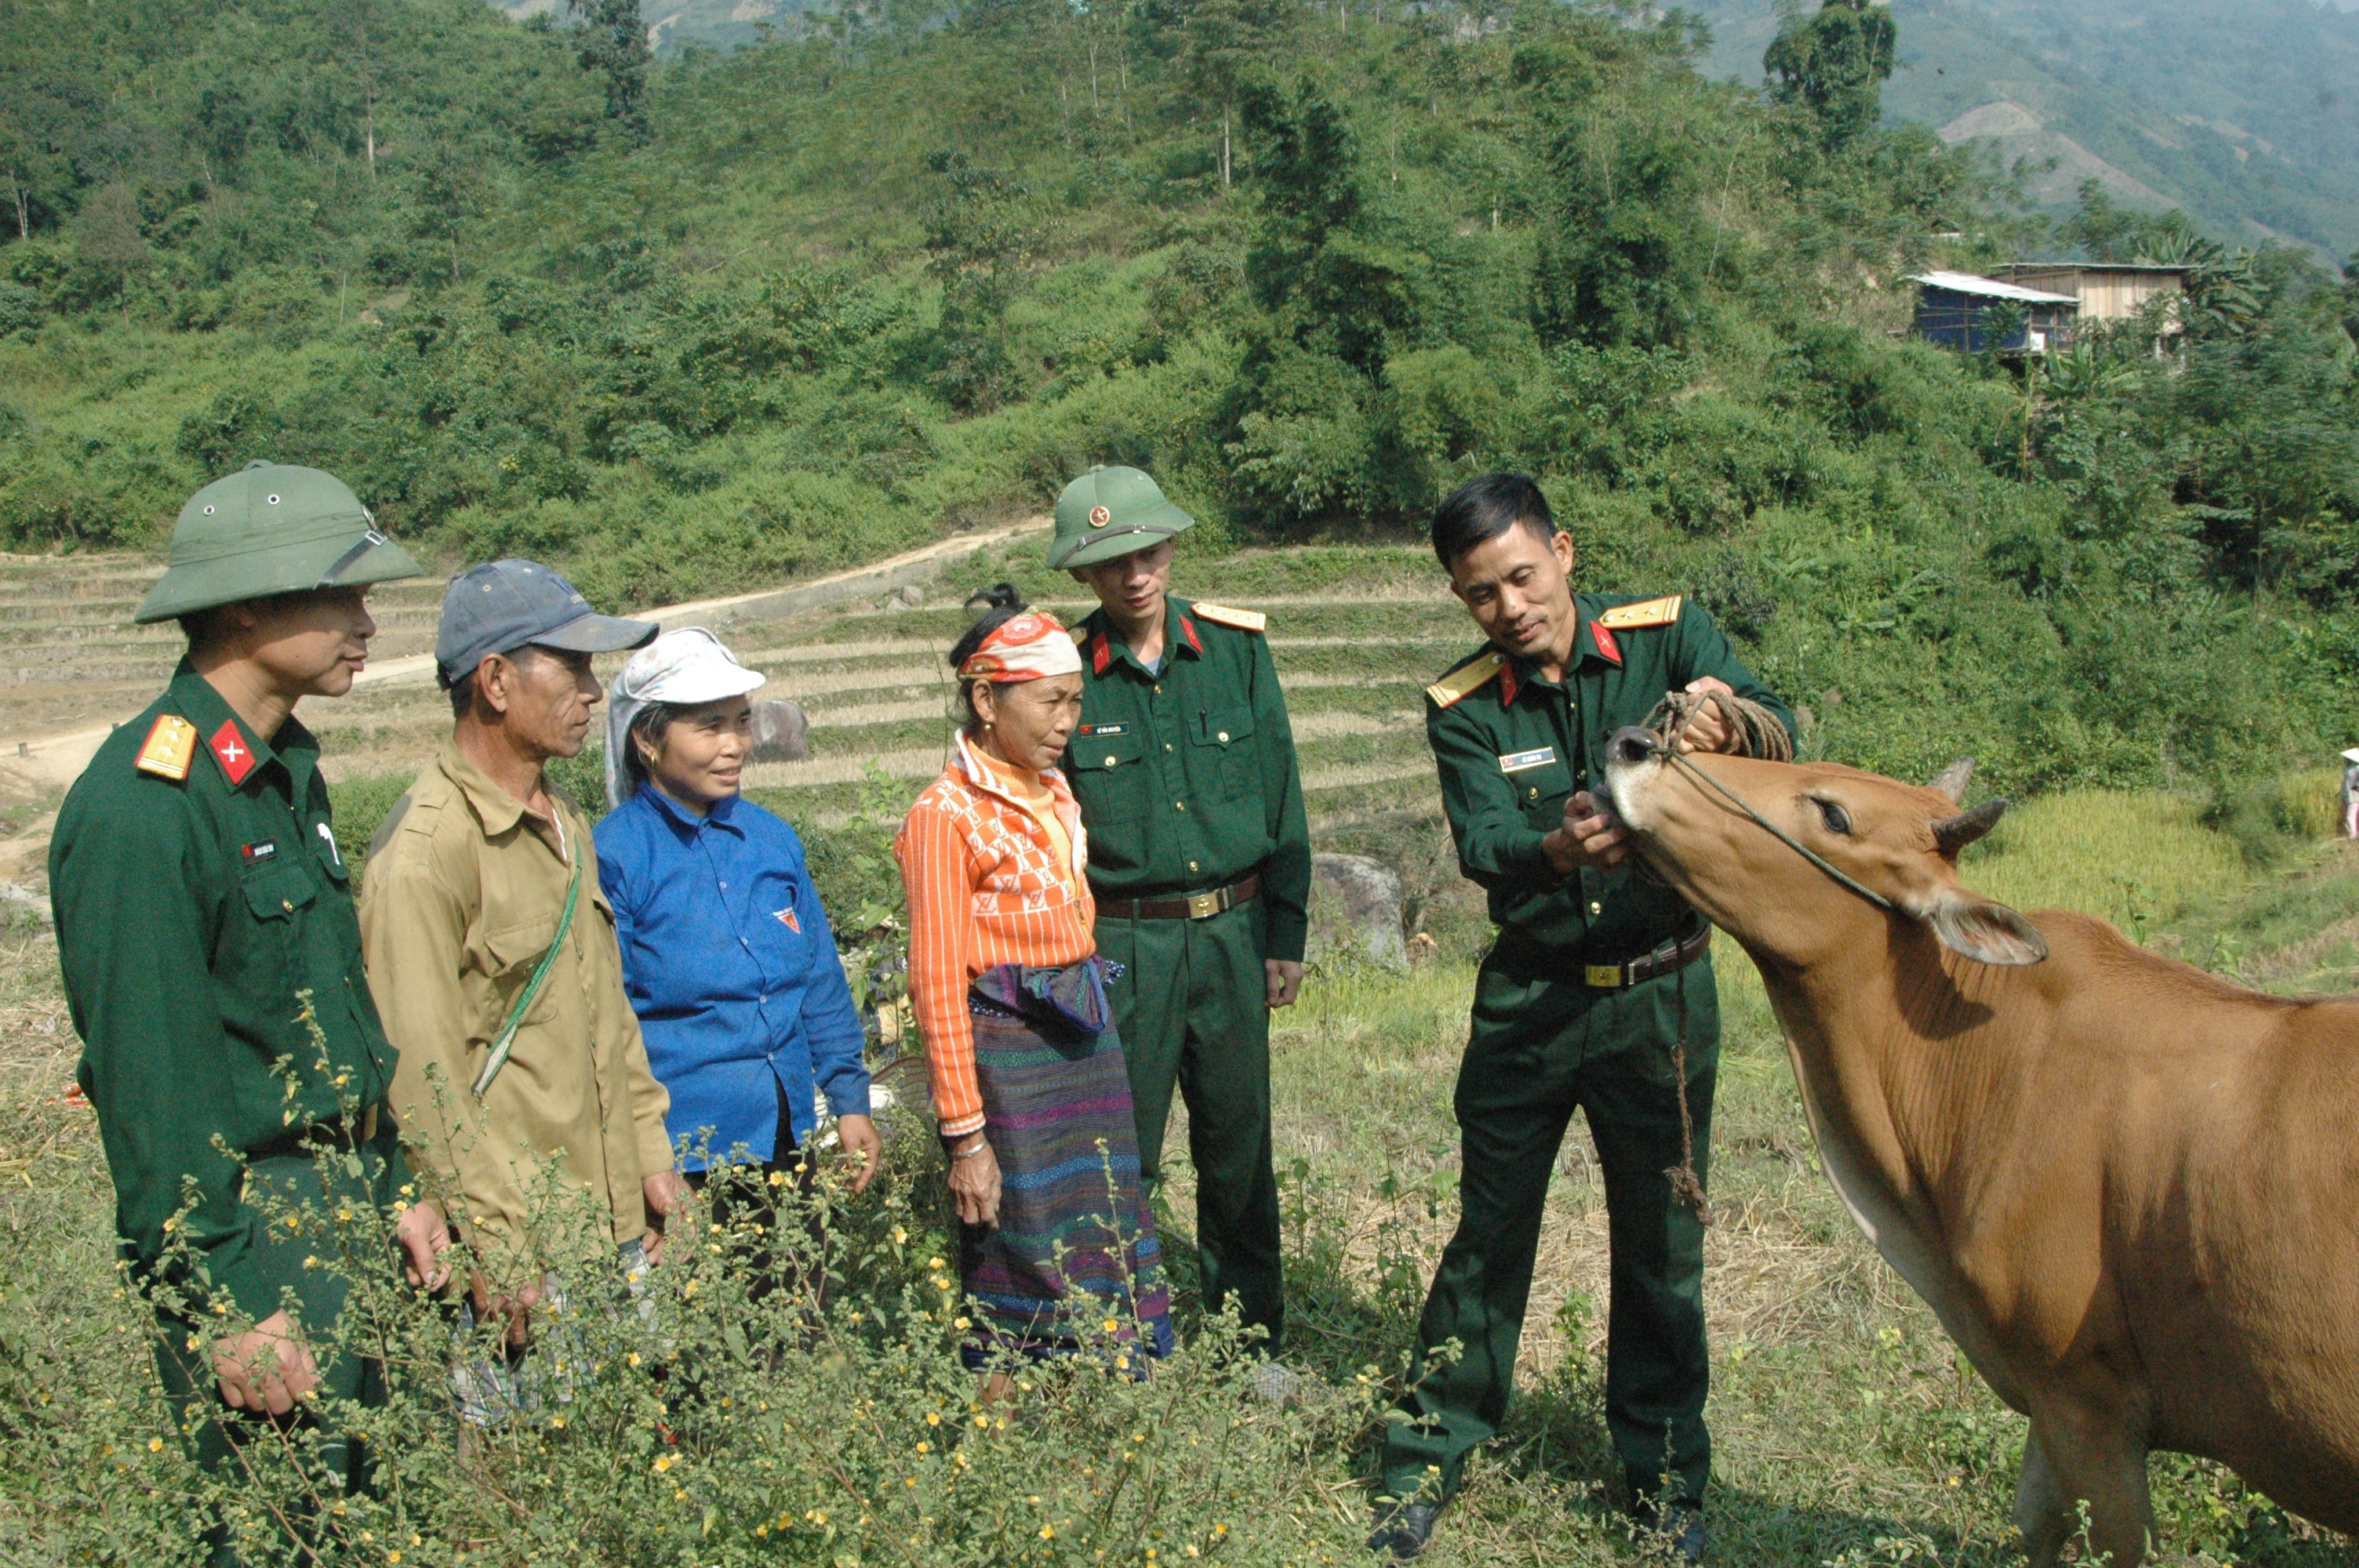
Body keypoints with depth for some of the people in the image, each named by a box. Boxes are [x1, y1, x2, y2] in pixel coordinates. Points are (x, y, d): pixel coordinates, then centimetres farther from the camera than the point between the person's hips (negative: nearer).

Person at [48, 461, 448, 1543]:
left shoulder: (288, 770, 11)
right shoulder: (141, 809, -19)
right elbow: (147, 1079, -20)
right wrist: (230, 1306, -18)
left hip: (341, 1210, 9)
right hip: (244, 1225, -9)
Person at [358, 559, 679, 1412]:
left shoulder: (563, 824, 13)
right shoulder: (425, 850, -17)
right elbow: (419, 1073, -18)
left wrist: (651, 1157, 16)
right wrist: (496, 1246, -17)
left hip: (615, 1222, 9)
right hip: (520, 1254, -8)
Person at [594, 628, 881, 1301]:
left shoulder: (771, 840, 7)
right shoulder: (619, 855, -9)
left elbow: (822, 983, 16)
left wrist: (849, 1099, 13)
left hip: (786, 1144, 6)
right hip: (682, 1155, -5)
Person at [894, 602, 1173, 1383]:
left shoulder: (1057, 796, 11)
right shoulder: (948, 813, -10)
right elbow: (938, 982, -12)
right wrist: (966, 1135, -14)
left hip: (1086, 1042, 7)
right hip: (1005, 1053, -7)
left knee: (1109, 1251, 9)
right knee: (1017, 1270, 0)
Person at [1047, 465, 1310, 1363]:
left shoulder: (1237, 649, 2)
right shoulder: (1068, 677, -3)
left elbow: (1282, 799, 6)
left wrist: (1286, 934, 4)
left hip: (1232, 934, 2)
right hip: (1121, 946, -2)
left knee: (1239, 1146, 12)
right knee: (1121, 1155, 3)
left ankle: (1253, 1341, 28)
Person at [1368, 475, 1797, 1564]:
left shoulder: (1668, 637, -6)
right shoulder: (1464, 710, -5)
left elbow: (1778, 729, -20)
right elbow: (1482, 844, -20)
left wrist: (1723, 721, -45)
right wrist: (1557, 848, -43)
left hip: (1662, 994, 0)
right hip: (1529, 997, 1)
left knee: (1662, 1246, 10)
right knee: (1488, 1236, 9)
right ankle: (1426, 1462, 25)